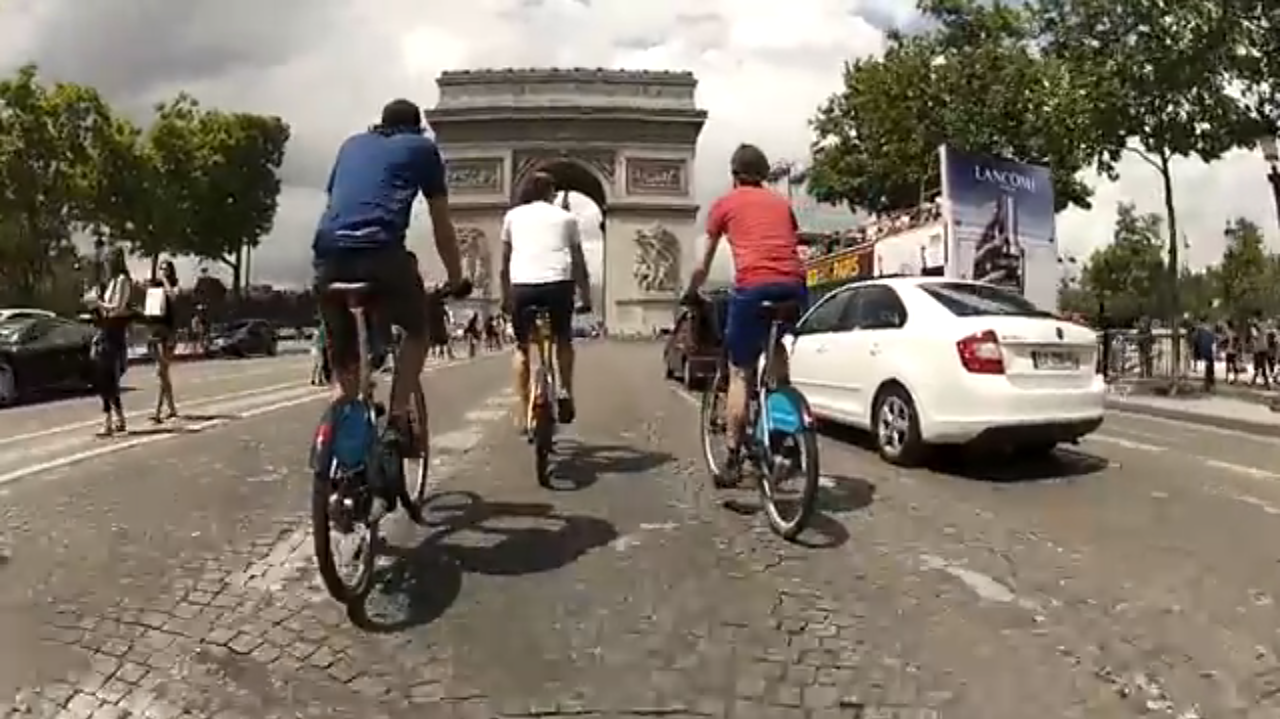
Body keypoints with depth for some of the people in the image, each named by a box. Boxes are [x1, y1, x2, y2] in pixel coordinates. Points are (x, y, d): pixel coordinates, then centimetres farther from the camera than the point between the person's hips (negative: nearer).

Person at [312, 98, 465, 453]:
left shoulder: (352, 144, 31)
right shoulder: (422, 147, 21)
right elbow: (442, 226, 20)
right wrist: (456, 280, 28)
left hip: (328, 254, 4)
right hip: (381, 251, -4)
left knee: (342, 356, 18)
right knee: (417, 330, 21)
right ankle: (398, 421, 8)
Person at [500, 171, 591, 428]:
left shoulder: (513, 215, 20)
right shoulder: (566, 217, 19)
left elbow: (505, 262, 20)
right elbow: (579, 263, 18)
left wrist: (505, 297, 27)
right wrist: (586, 298, 25)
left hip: (522, 285, 0)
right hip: (558, 283, 0)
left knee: (521, 347, 19)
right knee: (564, 340, 26)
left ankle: (523, 412, 14)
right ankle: (566, 392, 10)